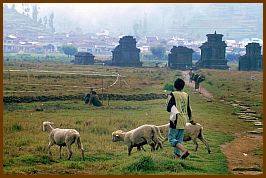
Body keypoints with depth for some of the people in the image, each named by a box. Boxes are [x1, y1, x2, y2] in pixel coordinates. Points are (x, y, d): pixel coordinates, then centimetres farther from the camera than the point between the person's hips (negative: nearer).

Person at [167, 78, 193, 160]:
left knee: (172, 138, -3)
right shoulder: (186, 95, 9)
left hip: (176, 120, -6)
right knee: (179, 140, 12)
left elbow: (169, 108, -16)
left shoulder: (173, 95, -8)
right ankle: (177, 157, 11)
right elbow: (188, 109, 15)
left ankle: (184, 150, -22)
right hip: (184, 121, 6)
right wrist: (191, 120, 26)